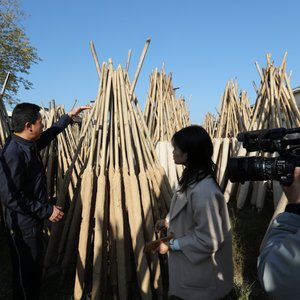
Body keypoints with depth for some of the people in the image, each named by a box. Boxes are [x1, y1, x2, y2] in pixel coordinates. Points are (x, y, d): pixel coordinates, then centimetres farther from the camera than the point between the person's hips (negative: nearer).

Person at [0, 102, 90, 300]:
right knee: (25, 272, 8)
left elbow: (49, 135, 23)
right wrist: (47, 210, -24)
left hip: (33, 220, 9)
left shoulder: (29, 144, 1)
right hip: (23, 224, -9)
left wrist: (69, 116, 26)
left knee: (35, 268, 22)